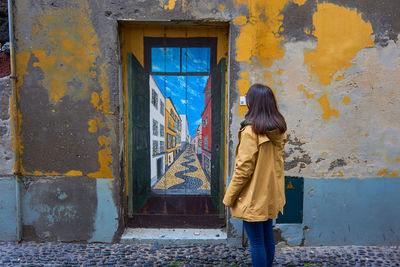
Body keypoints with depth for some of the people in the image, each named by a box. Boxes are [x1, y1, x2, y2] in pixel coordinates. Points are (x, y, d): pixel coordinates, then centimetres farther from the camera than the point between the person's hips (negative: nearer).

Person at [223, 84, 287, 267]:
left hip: (254, 197, -7)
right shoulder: (279, 130, 2)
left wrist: (229, 196, -10)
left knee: (256, 242, 5)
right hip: (271, 195, 8)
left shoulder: (251, 131, -20)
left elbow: (243, 168, -18)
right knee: (268, 237, 20)